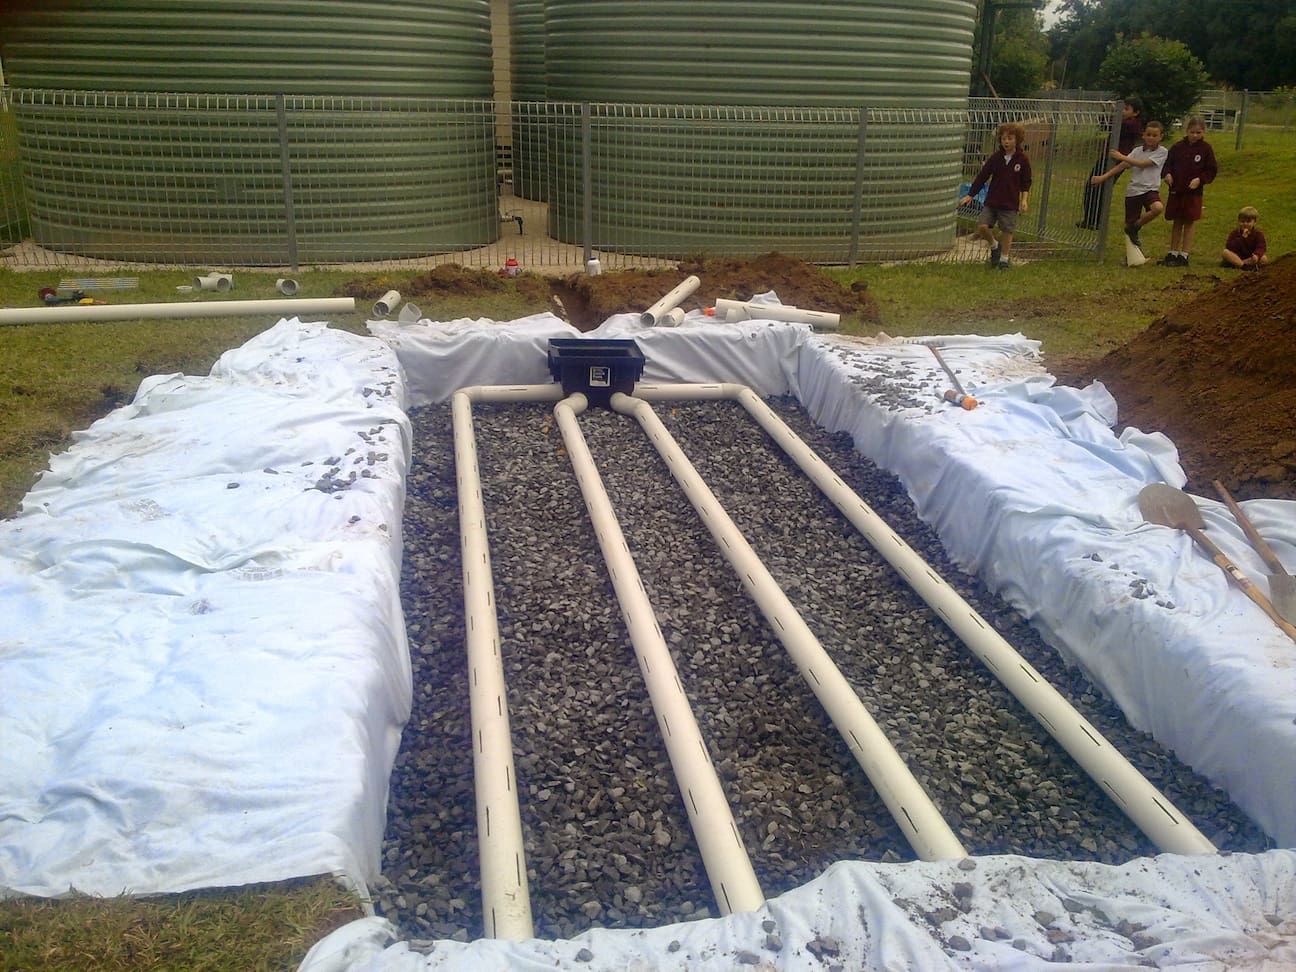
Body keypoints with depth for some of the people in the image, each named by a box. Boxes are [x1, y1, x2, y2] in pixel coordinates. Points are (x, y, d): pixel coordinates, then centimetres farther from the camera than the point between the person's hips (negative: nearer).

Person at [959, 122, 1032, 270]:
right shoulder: (996, 158, -1)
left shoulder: (1022, 160, -4)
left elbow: (1026, 182, 4)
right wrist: (970, 195, 2)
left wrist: (1024, 199, -7)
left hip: (1010, 203, -2)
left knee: (1007, 231, 2)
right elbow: (982, 176, 4)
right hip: (991, 201, 2)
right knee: (982, 226, -12)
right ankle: (994, 245, 17)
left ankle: (1004, 258, 21)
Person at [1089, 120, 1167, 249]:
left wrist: (1122, 157, -9)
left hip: (1150, 189, -2)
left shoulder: (1162, 152, -1)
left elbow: (1142, 164, -11)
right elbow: (1122, 166, 1)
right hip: (1133, 190, 2)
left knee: (1158, 208, -33)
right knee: (1129, 223, 2)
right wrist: (1103, 177, -9)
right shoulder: (1137, 151, 9)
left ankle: (1134, 227, -9)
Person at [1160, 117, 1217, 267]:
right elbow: (1168, 163, 10)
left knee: (1189, 223, 1)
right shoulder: (1178, 146, 3)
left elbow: (1212, 170, 0)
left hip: (1194, 192, -3)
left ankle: (1184, 255, 5)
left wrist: (1200, 179, -15)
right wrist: (1167, 174, -10)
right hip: (1176, 190, 3)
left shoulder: (1205, 148, -2)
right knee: (1176, 222, 10)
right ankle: (1173, 253, 19)